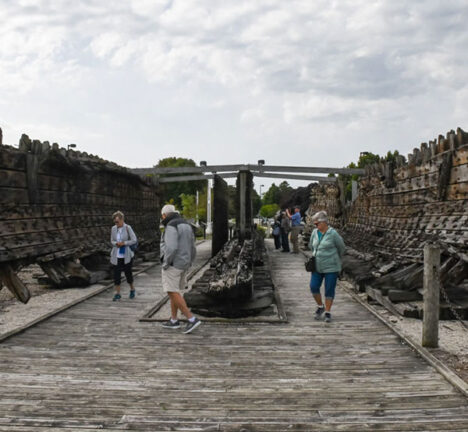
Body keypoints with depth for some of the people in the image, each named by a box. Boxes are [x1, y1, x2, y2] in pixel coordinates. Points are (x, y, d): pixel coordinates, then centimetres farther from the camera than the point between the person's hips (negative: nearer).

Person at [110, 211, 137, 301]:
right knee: (116, 274, -1)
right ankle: (117, 293, 6)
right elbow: (112, 241, 11)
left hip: (127, 255, -3)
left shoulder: (128, 228, -10)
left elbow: (134, 240, -10)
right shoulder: (113, 228, 2)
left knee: (128, 272, 7)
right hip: (117, 255, 3)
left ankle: (132, 289, 31)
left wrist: (124, 243, -18)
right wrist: (116, 243, -11)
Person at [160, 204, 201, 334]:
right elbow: (191, 250, 13)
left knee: (173, 293, -6)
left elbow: (171, 248, -28)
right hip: (182, 264, 9)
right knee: (174, 291, 18)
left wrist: (165, 264, -16)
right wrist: (187, 265, 19)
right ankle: (173, 320, 23)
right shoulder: (186, 225, 11)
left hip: (172, 264, -9)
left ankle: (192, 319, -12)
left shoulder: (171, 227, -17)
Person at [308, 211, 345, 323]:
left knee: (329, 290, 1)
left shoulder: (333, 234, -12)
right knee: (314, 287, -3)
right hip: (318, 266, 4)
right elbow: (311, 246, 21)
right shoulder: (315, 232, 2)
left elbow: (341, 248, 2)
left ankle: (328, 312, 14)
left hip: (331, 267, -4)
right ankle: (320, 307, 19)